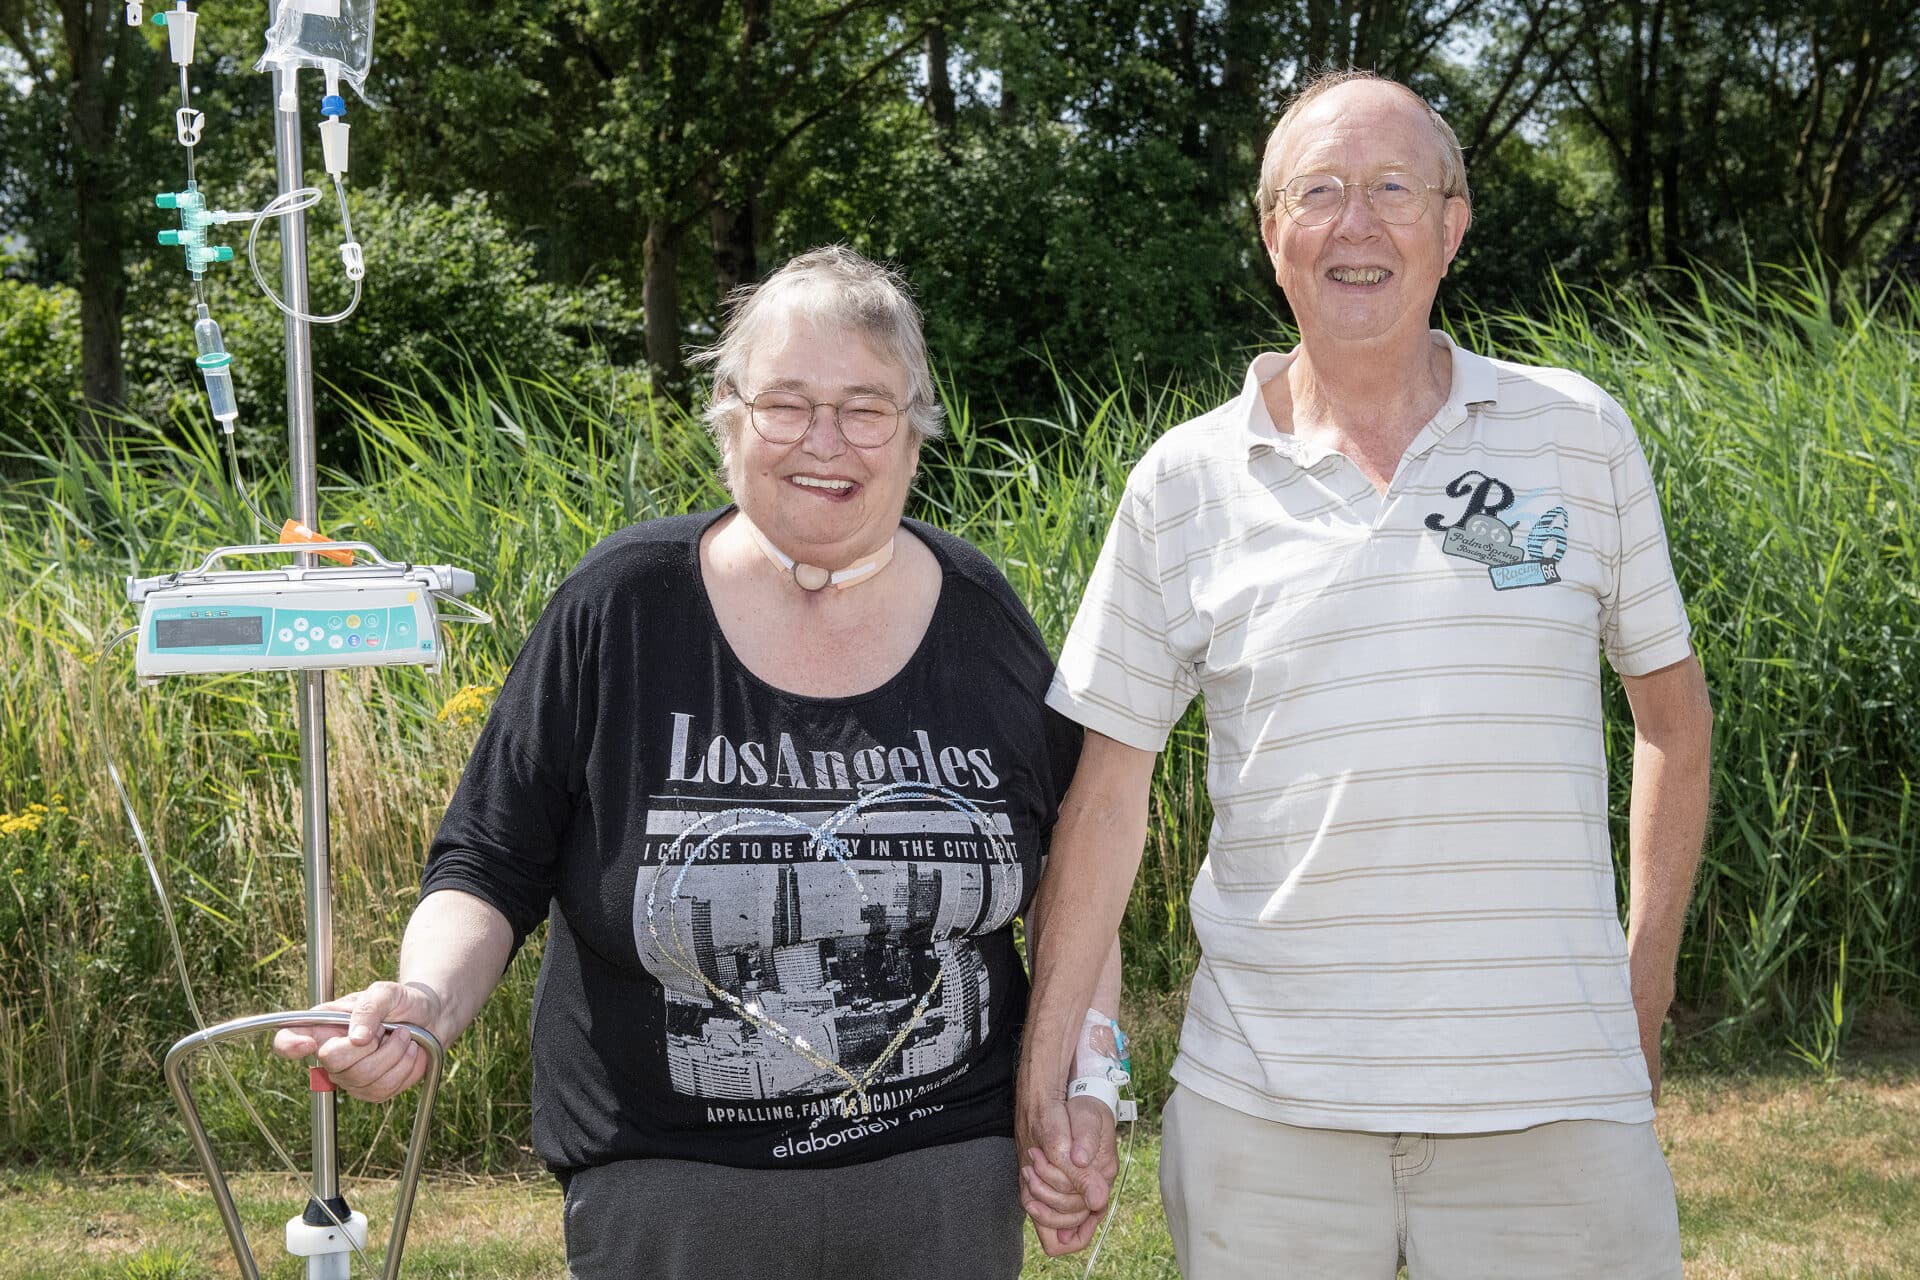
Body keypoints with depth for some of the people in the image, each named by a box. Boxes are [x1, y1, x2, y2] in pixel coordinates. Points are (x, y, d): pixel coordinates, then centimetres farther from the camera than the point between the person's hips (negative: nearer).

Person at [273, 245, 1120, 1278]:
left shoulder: (980, 620, -1)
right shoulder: (618, 608, -8)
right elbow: (489, 868, -4)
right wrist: (428, 1000, -22)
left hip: (948, 1182, 2)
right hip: (670, 1192, -2)